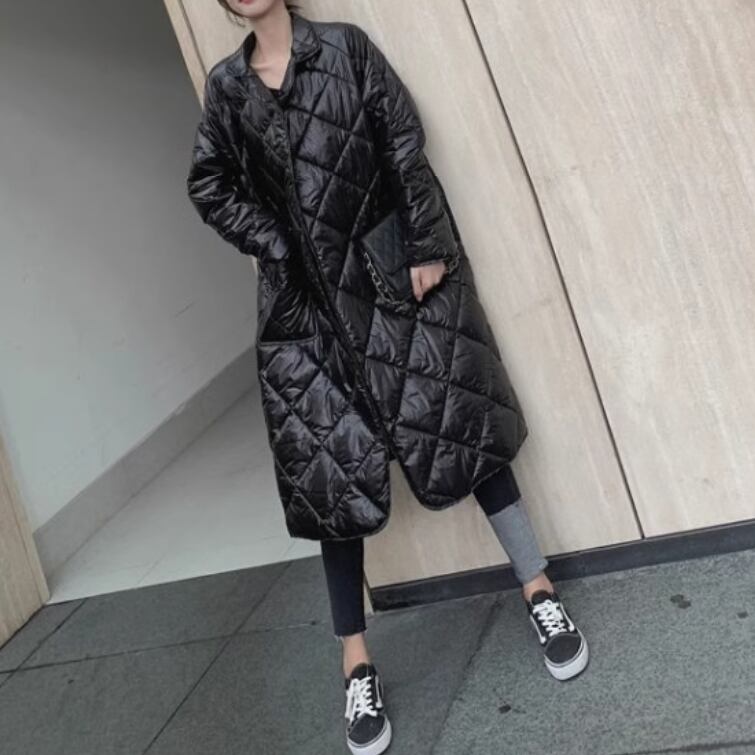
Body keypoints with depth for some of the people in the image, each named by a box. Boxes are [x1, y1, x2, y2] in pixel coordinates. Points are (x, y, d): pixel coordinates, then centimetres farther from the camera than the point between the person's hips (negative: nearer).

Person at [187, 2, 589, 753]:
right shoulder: (225, 87, 11)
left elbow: (405, 149, -1)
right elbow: (209, 185, 7)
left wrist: (427, 248, -10)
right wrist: (274, 246, -6)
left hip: (386, 269, -1)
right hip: (304, 296, 2)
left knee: (455, 420, -2)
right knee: (330, 468, 1)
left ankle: (539, 591, 13)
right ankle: (356, 665, 8)